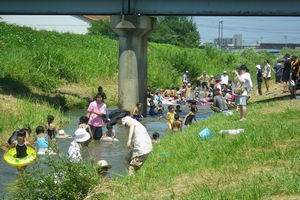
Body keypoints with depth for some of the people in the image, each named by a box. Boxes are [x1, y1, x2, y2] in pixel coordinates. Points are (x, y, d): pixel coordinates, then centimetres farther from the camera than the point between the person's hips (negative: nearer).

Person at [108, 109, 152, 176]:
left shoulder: (125, 119, -2)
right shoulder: (131, 120, 25)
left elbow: (132, 125, -23)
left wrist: (129, 139, -33)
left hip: (142, 148, -10)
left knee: (132, 169, -7)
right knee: (126, 161, 21)